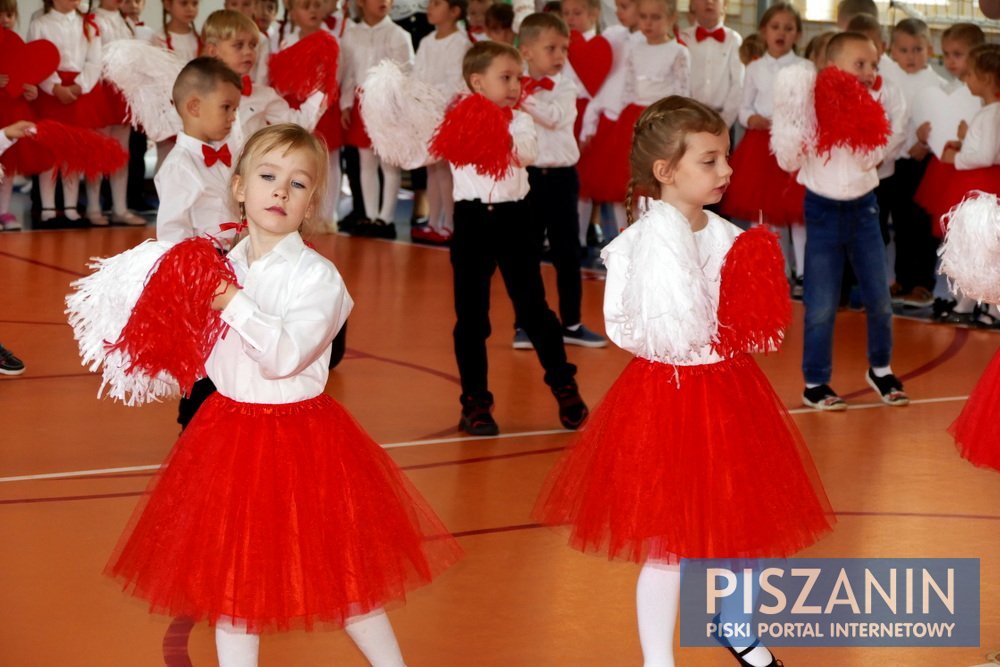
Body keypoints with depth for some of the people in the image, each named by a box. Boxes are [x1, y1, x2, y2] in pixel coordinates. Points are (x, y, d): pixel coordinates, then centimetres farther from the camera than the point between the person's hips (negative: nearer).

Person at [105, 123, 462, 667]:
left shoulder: (316, 276, -12)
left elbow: (286, 355, -25)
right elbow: (203, 357, 12)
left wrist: (235, 304, -26)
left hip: (299, 435, -5)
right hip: (228, 433, 5)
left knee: (338, 575, 4)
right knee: (229, 576, 11)